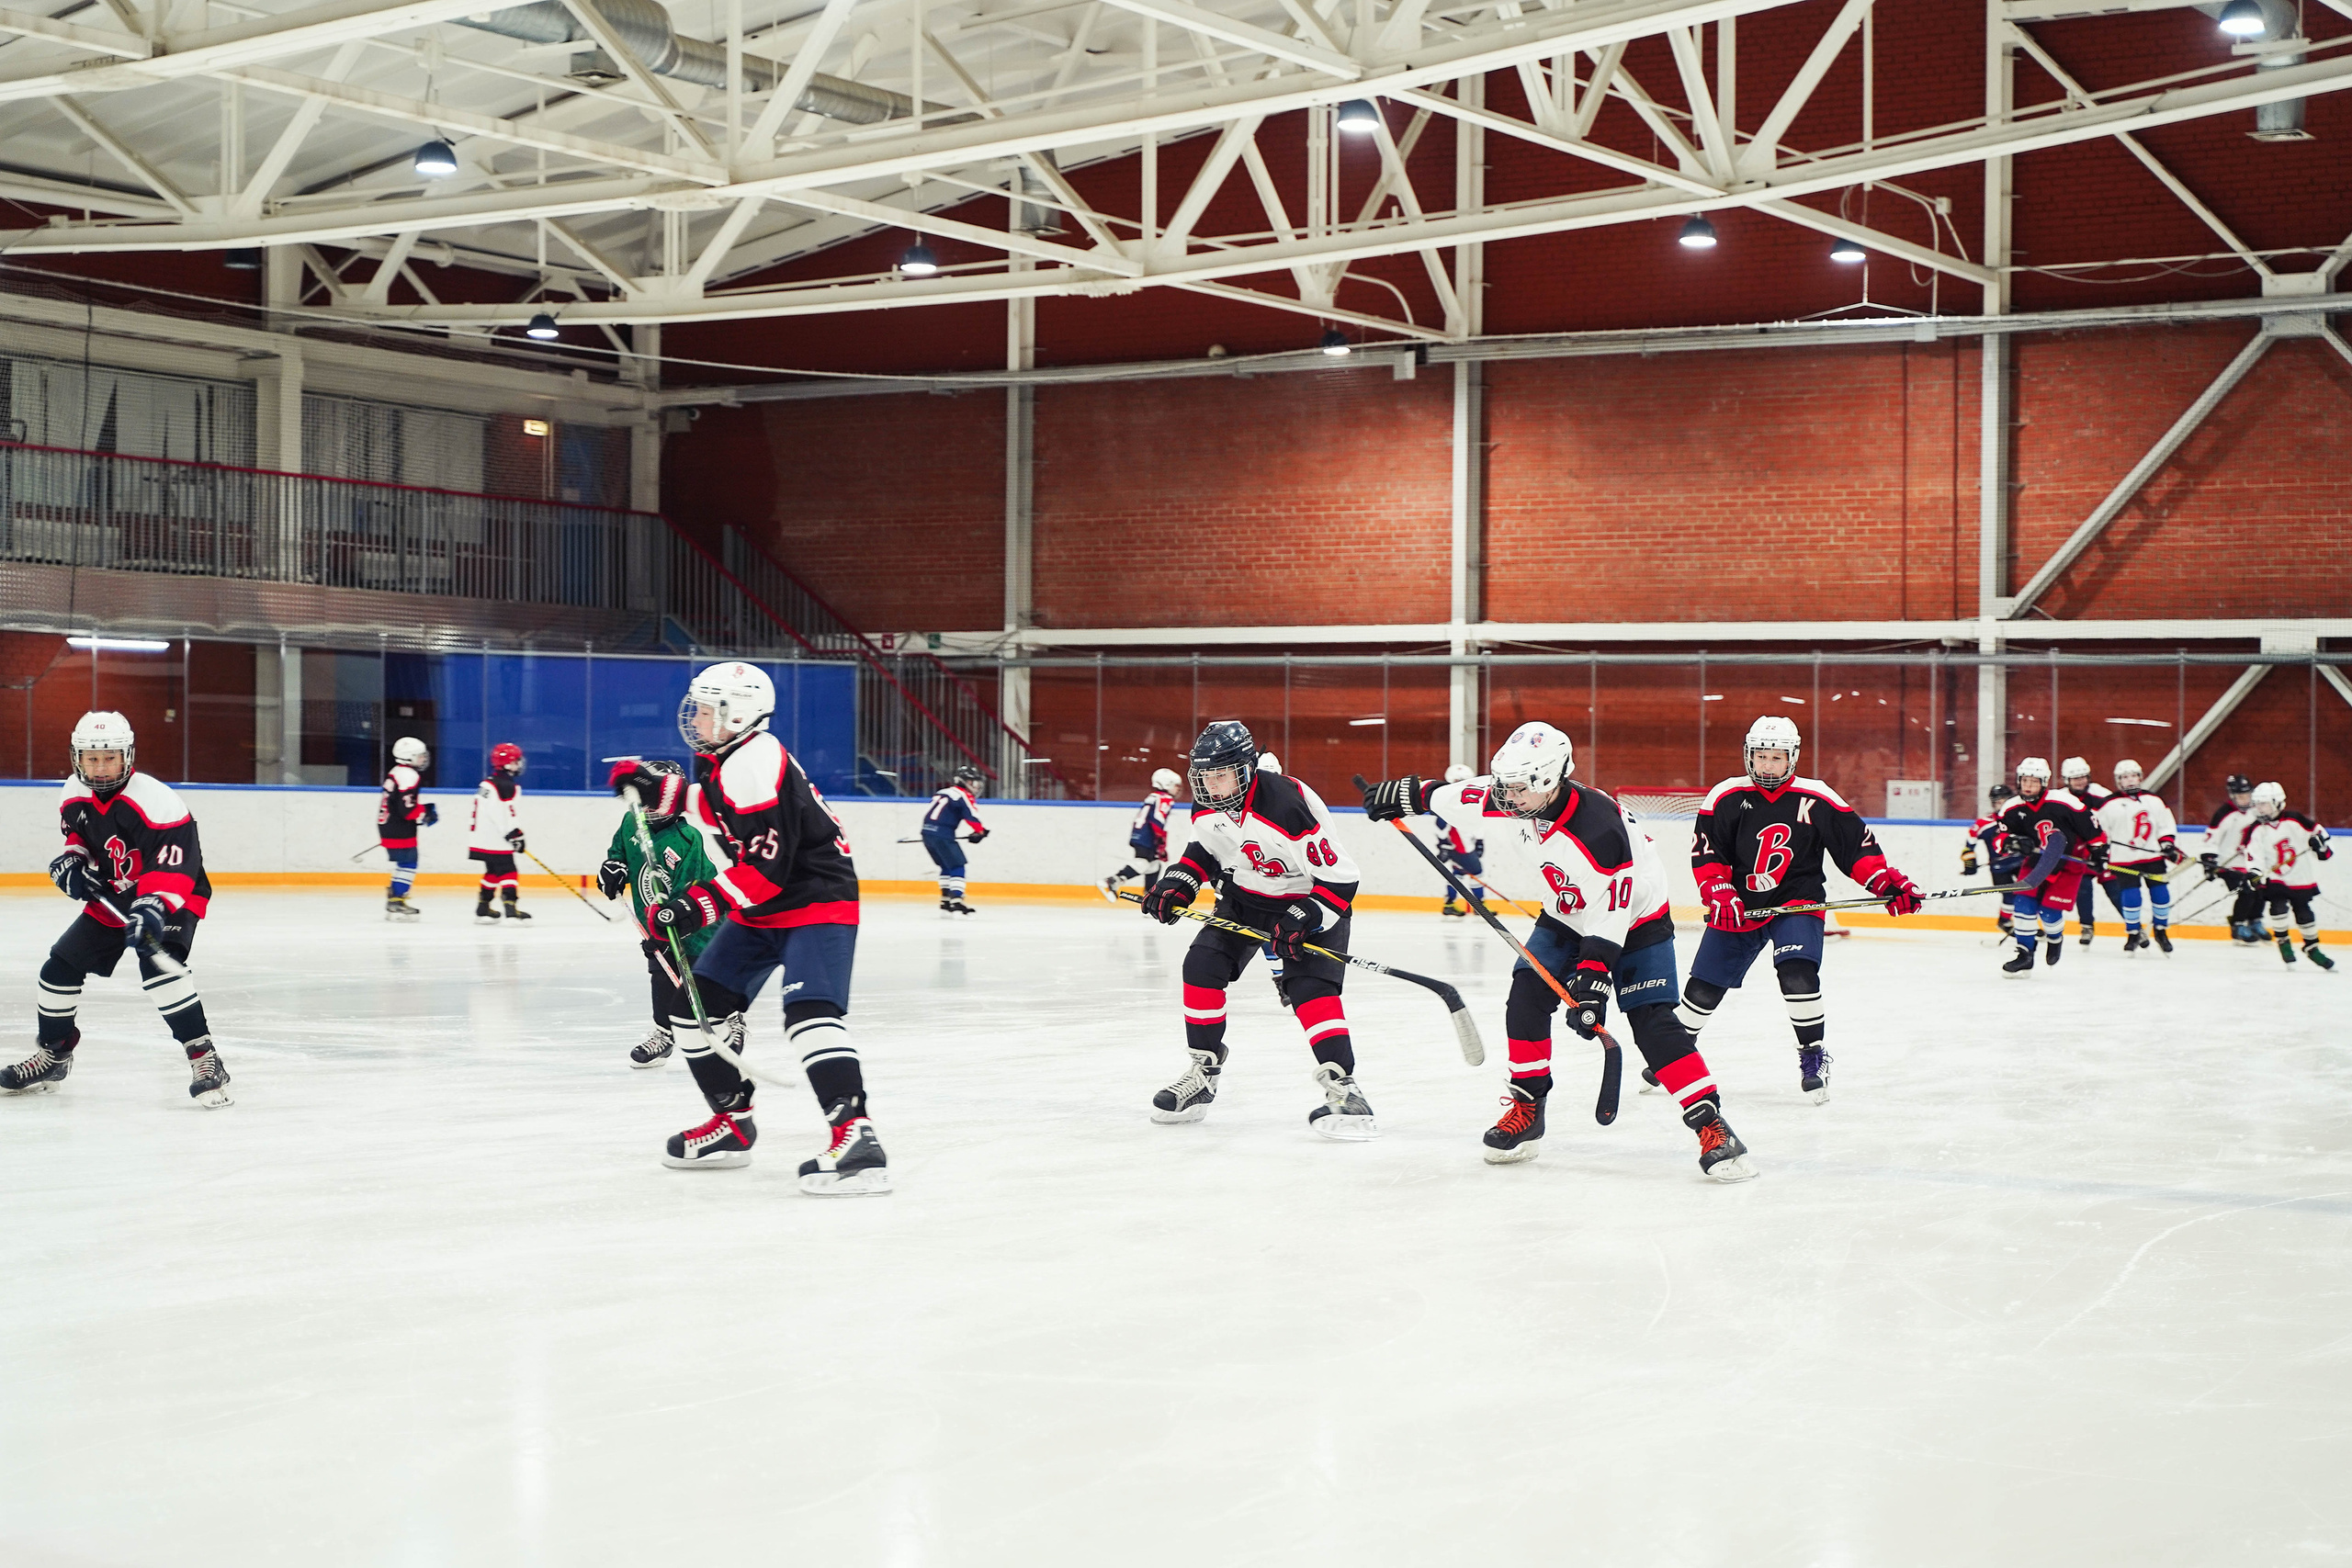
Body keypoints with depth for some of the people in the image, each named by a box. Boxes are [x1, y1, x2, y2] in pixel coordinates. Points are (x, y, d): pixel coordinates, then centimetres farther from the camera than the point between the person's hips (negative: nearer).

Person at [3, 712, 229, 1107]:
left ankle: (204, 1057, -26)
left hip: (172, 898, -7)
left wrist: (153, 908, -44)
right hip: (110, 898, 7)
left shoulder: (157, 801, -27)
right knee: (61, 966, 6)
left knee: (157, 964, -31)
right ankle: (53, 1054, 30)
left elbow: (175, 868, -31)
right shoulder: (73, 796, -4)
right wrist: (71, 860, -3)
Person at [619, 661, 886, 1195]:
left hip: (816, 897, -11)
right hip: (760, 907, 11)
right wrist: (659, 791, 18)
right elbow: (720, 810, 30)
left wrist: (700, 904, -31)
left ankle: (856, 1137, -36)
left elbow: (767, 863, -29)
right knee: (699, 1003, 10)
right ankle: (732, 1122, 23)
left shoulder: (755, 763, -23)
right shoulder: (723, 760, 10)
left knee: (809, 1012, -27)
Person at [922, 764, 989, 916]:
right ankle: (957, 904, -18)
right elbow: (972, 816, -13)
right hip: (942, 835, -9)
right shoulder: (963, 795, -4)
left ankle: (945, 903, 21)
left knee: (946, 867, 21)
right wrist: (981, 831, 0)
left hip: (927, 833, 9)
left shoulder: (942, 793, 23)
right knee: (957, 867, -7)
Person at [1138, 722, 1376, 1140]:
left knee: (1311, 988, -24)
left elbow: (1341, 878, -30)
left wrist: (1303, 920, -35)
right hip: (1244, 898, 7)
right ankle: (1204, 1070, 9)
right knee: (1202, 965, -7)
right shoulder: (1206, 808, -11)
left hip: (1310, 900, -7)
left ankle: (1342, 1087, -24)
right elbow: (1204, 847, 14)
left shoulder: (1290, 805, -34)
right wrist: (1178, 884, -2)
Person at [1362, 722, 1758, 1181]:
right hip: (1566, 916, 7)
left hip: (1634, 921, -7)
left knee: (1653, 1024, -18)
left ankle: (1712, 1126, -16)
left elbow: (1609, 918, -33)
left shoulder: (1600, 830, -37)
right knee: (1527, 996, -8)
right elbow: (1454, 796, 4)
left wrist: (1592, 983, -35)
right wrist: (1409, 794, 14)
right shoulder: (1507, 801, -18)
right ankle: (1526, 1110, 7)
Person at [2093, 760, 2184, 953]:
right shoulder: (2109, 804, -3)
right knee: (2130, 897, -10)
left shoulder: (2154, 800, 7)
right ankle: (2133, 934, 7)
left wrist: (2169, 845, 0)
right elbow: (2096, 828, 0)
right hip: (2124, 860, -3)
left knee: (2161, 894, 1)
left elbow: (2166, 825, 12)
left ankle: (2160, 930, 21)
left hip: (2153, 856, 3)